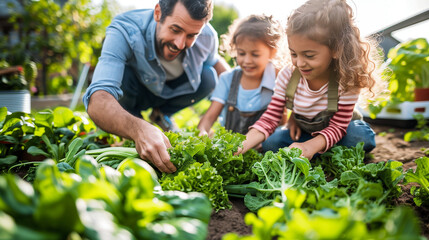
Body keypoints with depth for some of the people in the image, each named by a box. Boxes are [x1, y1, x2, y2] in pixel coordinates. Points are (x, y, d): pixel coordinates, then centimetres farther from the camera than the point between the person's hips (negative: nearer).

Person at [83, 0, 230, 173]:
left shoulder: (207, 36, -26)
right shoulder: (123, 33, -39)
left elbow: (214, 60, 1)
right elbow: (97, 100, -53)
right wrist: (139, 129, -72)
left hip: (170, 92, 4)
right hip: (132, 92, -3)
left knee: (209, 77, -22)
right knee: (121, 74, -34)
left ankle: (161, 113, 5)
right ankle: (136, 117, -2)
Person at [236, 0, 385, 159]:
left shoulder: (346, 81, -29)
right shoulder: (287, 76, -21)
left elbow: (337, 127, -26)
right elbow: (270, 118, -20)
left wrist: (311, 146, -47)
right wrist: (243, 145, -37)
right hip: (303, 132, 2)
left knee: (362, 138, -32)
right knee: (271, 142, -21)